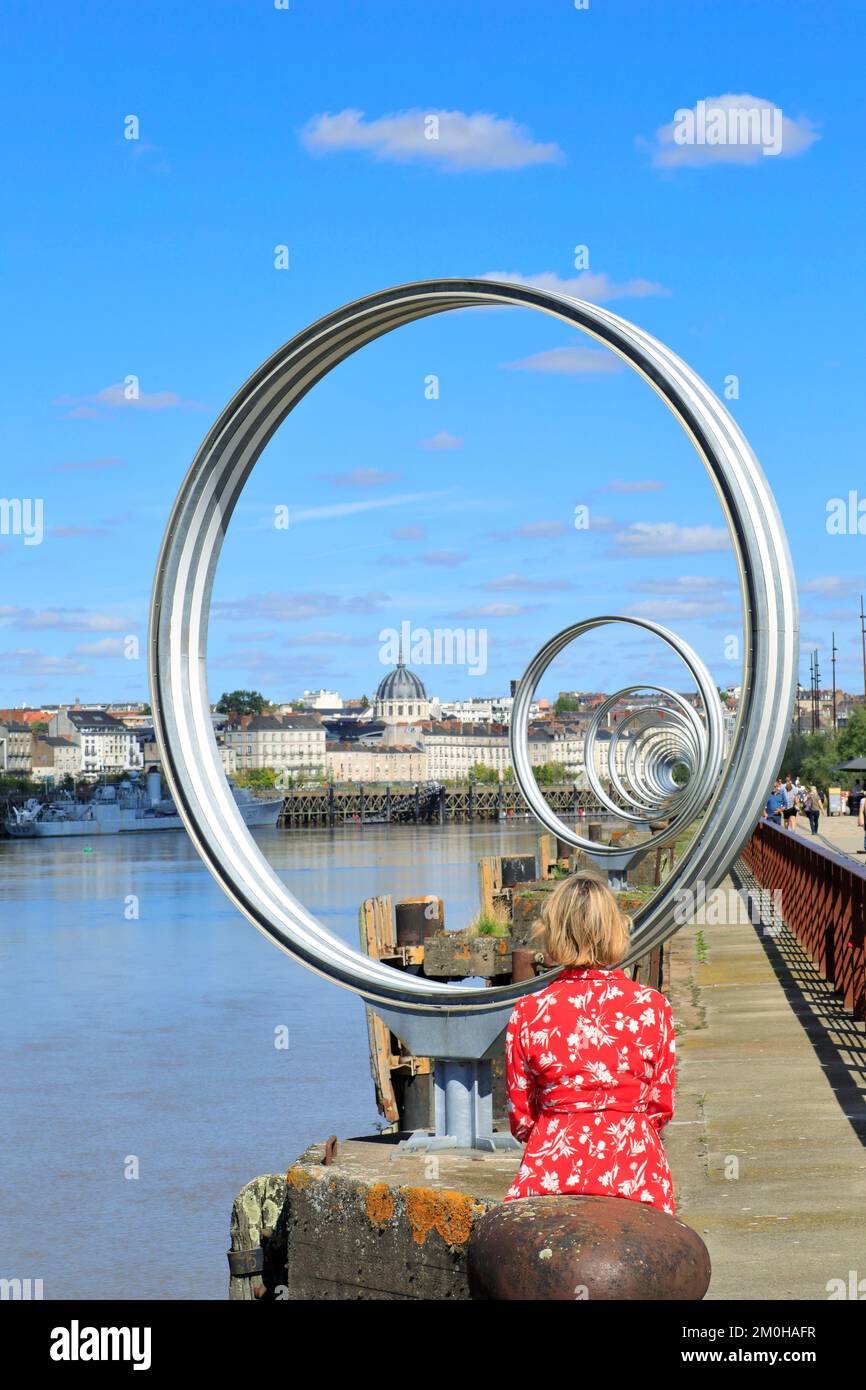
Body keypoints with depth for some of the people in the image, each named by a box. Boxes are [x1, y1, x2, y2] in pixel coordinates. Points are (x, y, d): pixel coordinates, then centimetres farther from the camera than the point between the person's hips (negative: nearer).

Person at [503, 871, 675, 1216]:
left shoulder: (528, 1011, 0)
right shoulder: (652, 1005, 0)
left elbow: (520, 1117, 8)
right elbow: (662, 1107, 8)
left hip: (551, 1166, 0)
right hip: (634, 1169, 0)